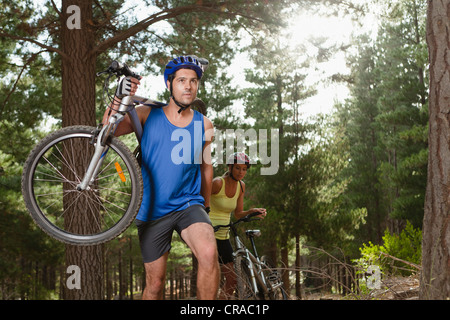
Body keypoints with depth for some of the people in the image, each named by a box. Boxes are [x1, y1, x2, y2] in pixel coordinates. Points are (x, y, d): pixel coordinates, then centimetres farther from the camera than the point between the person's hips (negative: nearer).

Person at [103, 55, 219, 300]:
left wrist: (206, 206, 23)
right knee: (155, 281, 6)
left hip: (188, 206, 0)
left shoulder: (204, 125, 3)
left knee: (209, 253, -29)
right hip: (152, 211, 0)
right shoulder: (148, 115, 0)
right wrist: (118, 98, -28)